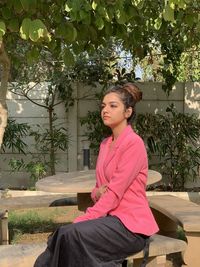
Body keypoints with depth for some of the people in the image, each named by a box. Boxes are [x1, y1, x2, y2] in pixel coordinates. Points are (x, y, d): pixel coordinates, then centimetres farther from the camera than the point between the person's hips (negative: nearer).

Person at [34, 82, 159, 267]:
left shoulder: (134, 143, -12)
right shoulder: (105, 144, 15)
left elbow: (114, 193, -17)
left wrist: (81, 220, -19)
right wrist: (97, 192, -5)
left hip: (131, 224, -7)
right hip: (110, 216, 7)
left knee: (74, 234, -27)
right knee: (64, 234, -18)